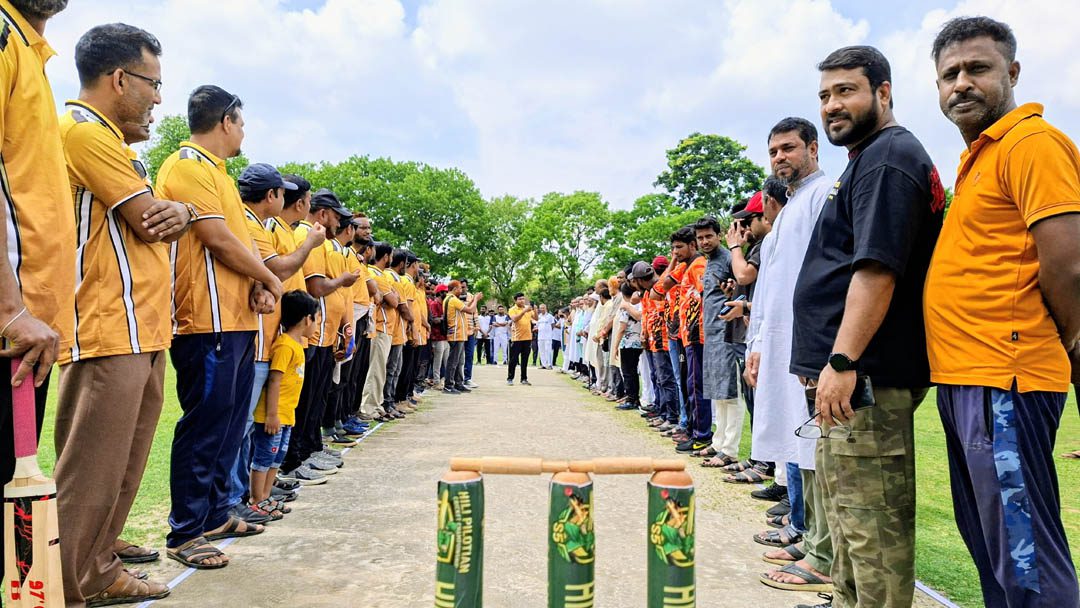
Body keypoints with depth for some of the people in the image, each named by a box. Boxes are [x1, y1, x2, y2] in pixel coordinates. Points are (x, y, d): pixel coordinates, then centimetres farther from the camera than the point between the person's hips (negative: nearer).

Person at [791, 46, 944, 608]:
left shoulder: (887, 157, -9)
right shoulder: (870, 160, 23)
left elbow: (877, 268, -21)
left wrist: (842, 361, -24)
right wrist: (823, 359, 23)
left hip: (863, 378, -11)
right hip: (850, 375, 11)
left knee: (870, 525, -5)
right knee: (848, 514, 19)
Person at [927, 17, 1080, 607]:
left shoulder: (1032, 143, -11)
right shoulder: (978, 157, 19)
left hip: (1001, 381, -10)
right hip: (964, 379, 10)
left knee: (1024, 557, -2)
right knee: (989, 543, 20)